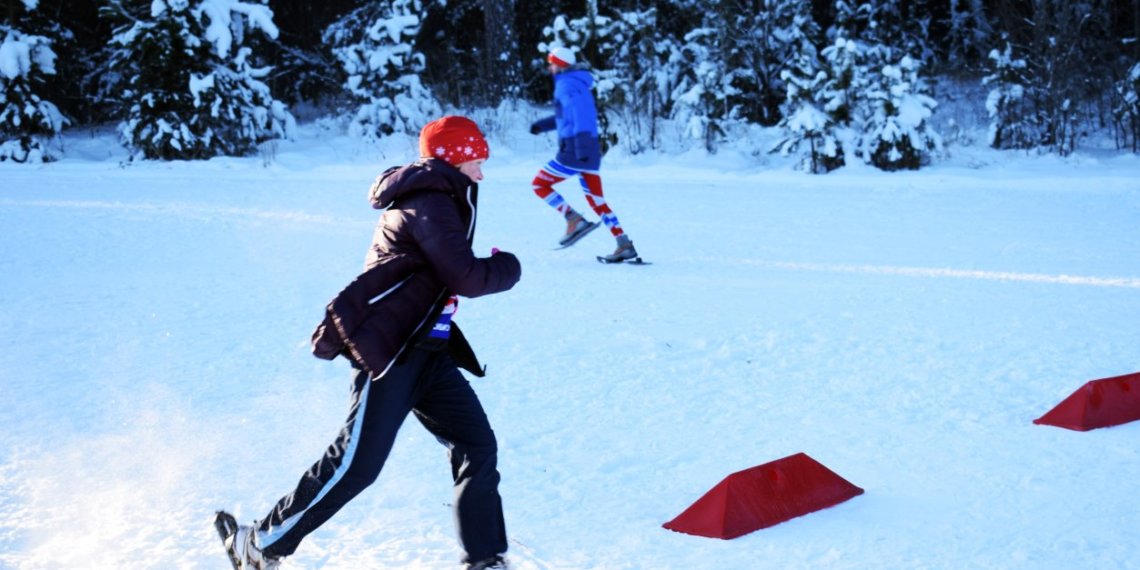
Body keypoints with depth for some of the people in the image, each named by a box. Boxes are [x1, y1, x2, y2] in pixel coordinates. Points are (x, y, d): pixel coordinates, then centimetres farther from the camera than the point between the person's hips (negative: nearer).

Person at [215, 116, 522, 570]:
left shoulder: (439, 201, 18)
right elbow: (467, 278, -19)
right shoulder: (431, 204, -14)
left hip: (426, 350, 10)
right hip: (388, 350, -10)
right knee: (358, 463, -8)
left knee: (477, 447, 2)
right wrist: (507, 268, -3)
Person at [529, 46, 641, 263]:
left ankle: (575, 220, -6)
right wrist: (542, 124, 28)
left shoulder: (567, 85, -9)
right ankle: (625, 246, 4)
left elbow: (580, 115, -23)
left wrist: (581, 146, -32)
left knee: (540, 184, 4)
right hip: (589, 151, 9)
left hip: (573, 150, -9)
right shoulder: (577, 83, 20)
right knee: (596, 200, 9)